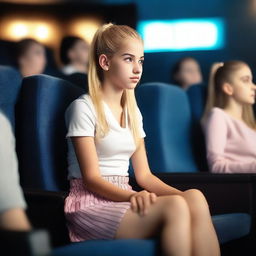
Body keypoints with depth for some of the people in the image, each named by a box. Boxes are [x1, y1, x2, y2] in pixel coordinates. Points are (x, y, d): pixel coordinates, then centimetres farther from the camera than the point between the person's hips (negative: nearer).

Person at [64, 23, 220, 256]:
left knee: (195, 197, -25)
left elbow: (144, 174, 14)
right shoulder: (84, 108, -4)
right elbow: (91, 178, -10)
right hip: (91, 205, -7)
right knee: (174, 207, -32)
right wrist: (131, 196, -29)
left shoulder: (133, 112, 19)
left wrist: (183, 195, -4)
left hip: (122, 200, 7)